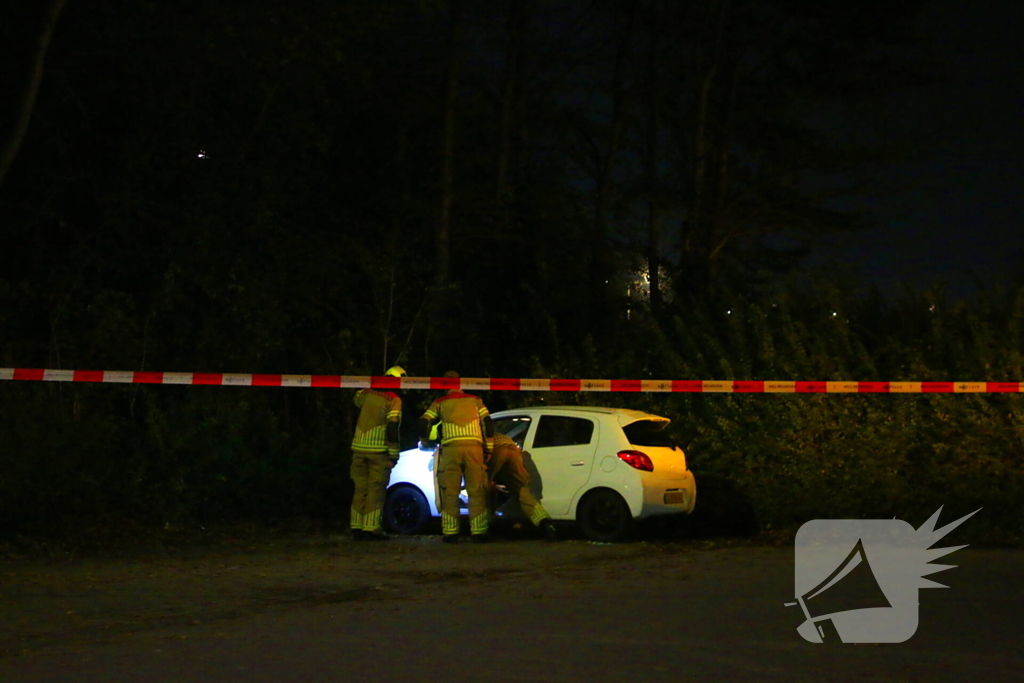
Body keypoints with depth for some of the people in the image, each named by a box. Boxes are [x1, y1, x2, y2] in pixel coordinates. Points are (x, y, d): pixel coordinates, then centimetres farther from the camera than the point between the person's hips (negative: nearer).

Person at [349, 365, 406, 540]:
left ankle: (357, 528, 12)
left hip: (360, 448, 5)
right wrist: (394, 454, -7)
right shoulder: (393, 400, -8)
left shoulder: (367, 394, 8)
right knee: (375, 490, -2)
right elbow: (392, 428, -13)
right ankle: (371, 529, -5)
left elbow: (357, 398, 33)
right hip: (379, 450, -5)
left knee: (361, 488, 11)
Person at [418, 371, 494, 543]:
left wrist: (424, 440, 28)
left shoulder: (439, 403, 14)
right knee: (476, 492, 5)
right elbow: (488, 425, 10)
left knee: (450, 493, 5)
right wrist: (489, 450, 14)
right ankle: (478, 533, 2)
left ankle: (450, 533, 3)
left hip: (450, 449, -1)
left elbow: (423, 424, 9)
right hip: (474, 448, 1)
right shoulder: (475, 400, 16)